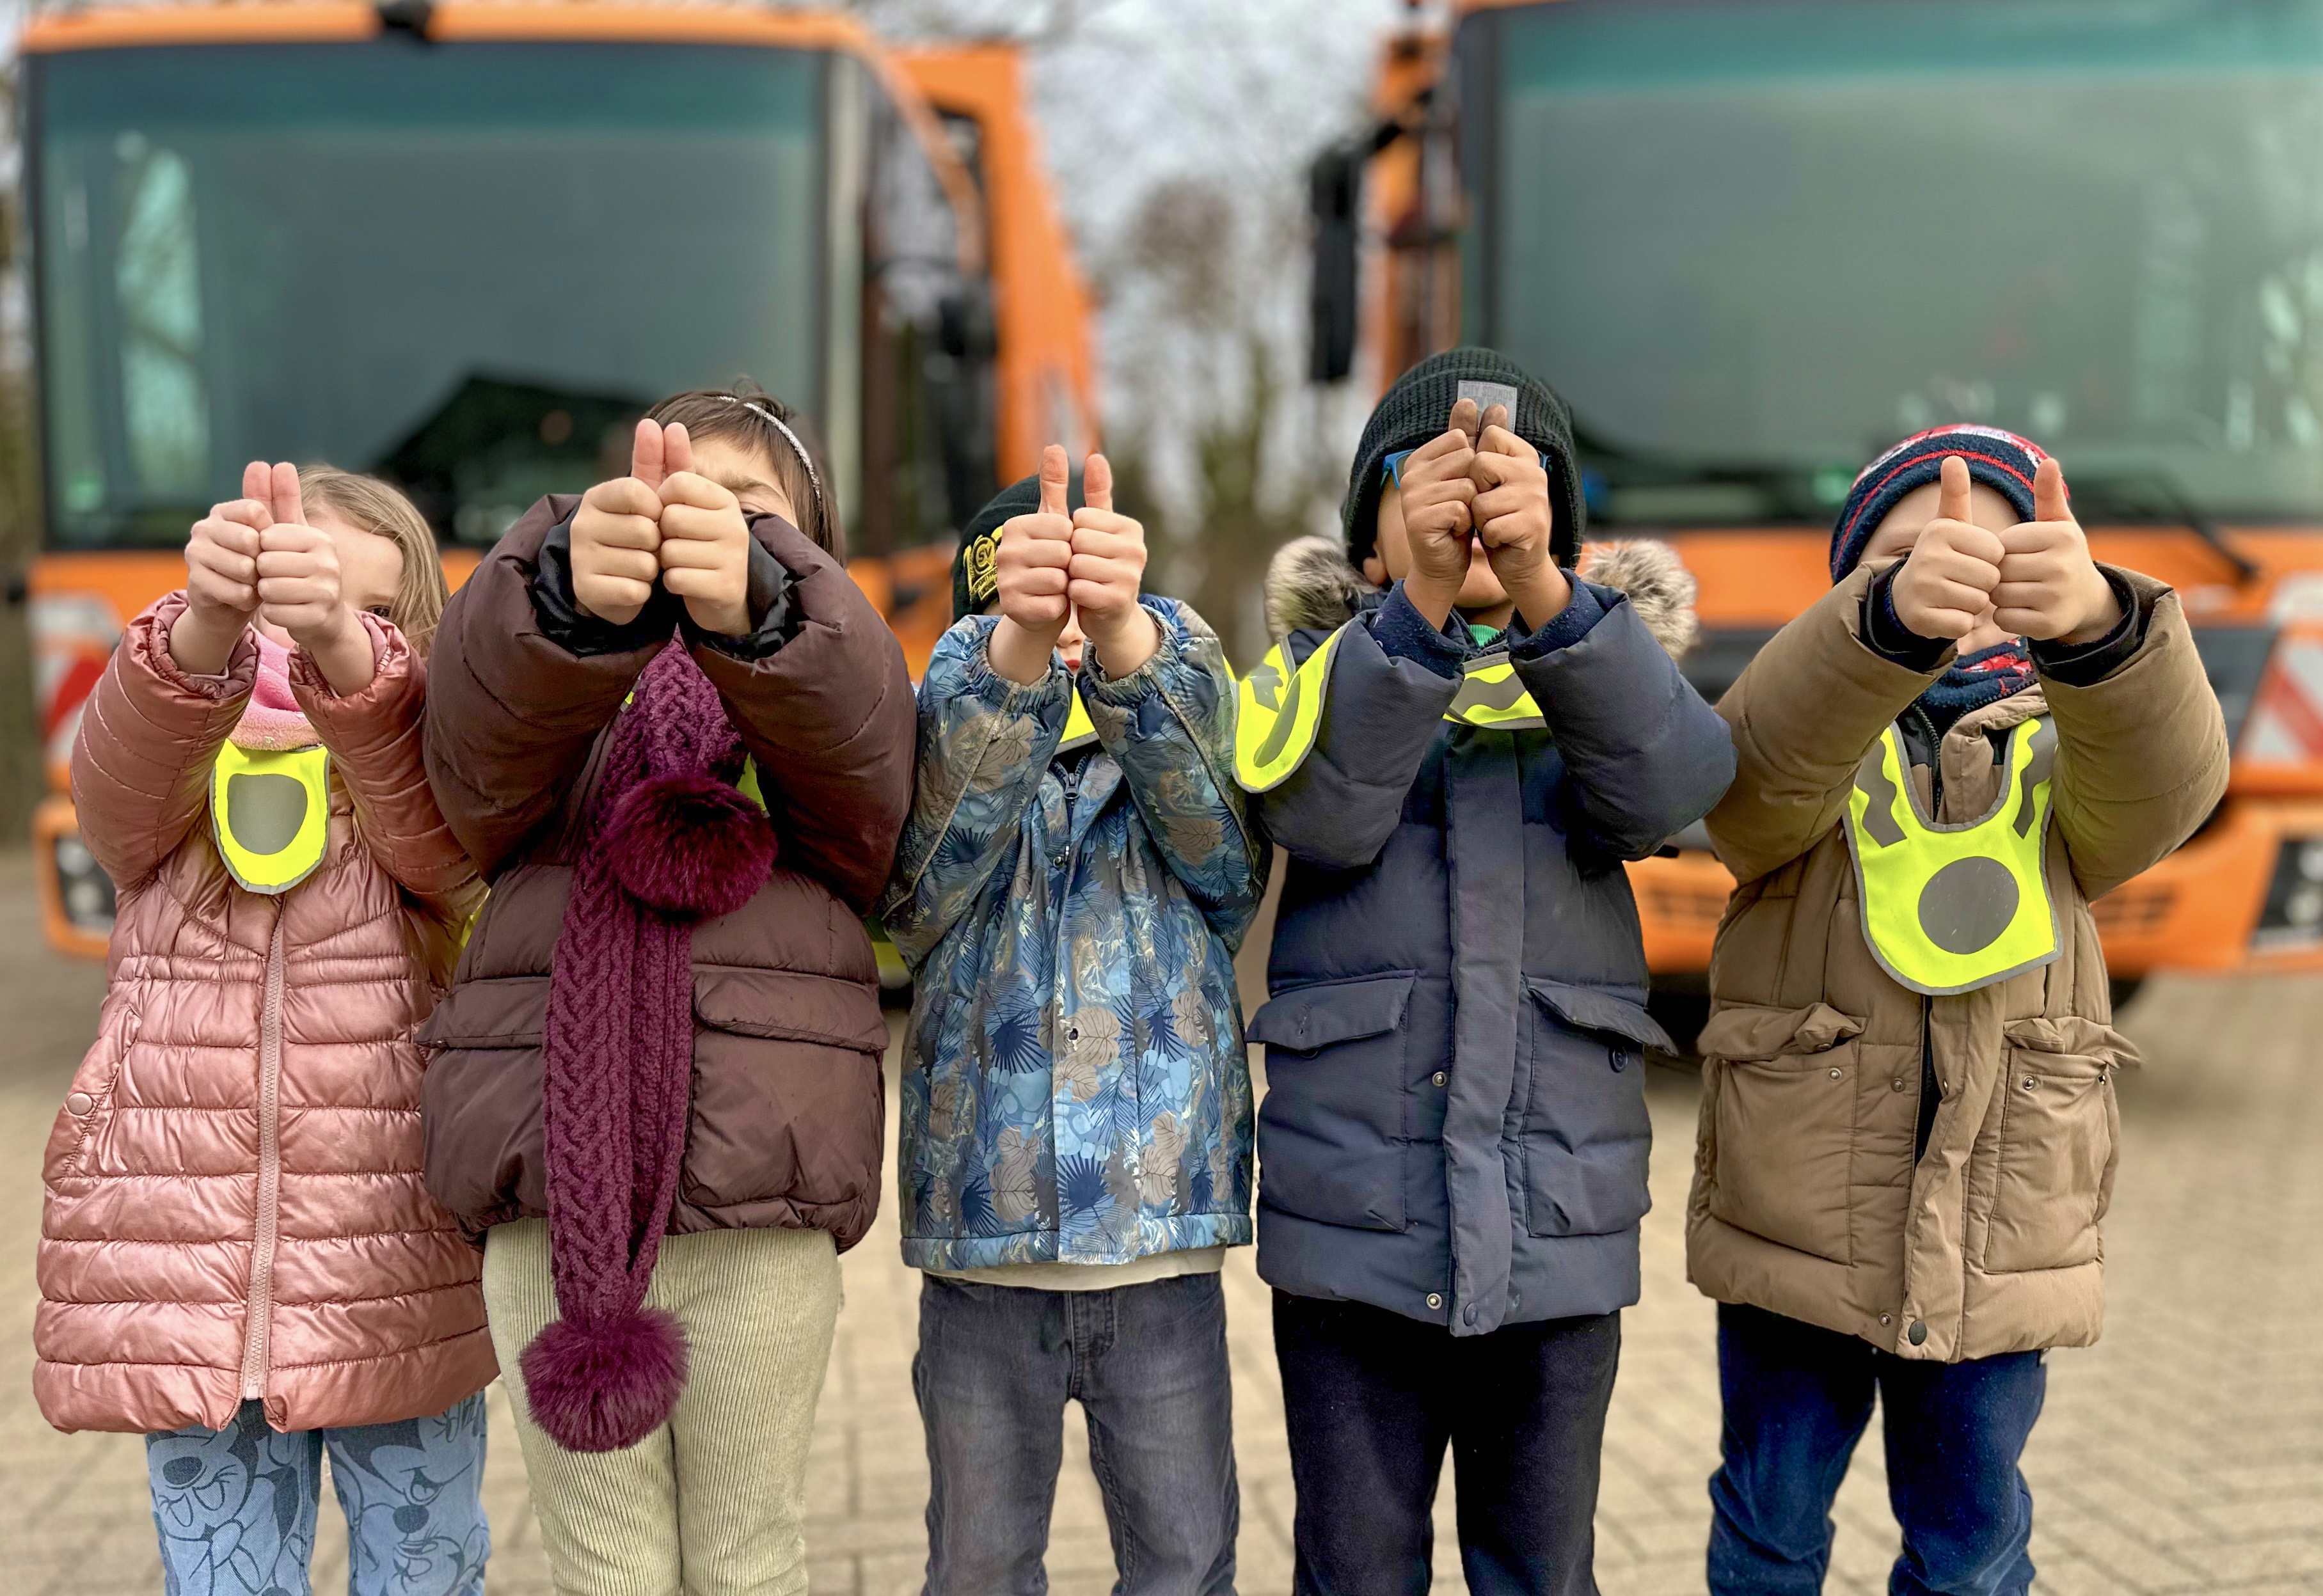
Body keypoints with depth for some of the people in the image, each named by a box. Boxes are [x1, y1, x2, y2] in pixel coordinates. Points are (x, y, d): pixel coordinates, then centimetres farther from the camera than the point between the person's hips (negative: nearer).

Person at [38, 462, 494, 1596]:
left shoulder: (428, 813, 3)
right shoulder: (162, 813, 6)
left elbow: (416, 790, -21)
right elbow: (122, 754, -17)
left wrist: (346, 649, -42)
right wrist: (207, 623, -40)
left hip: (398, 1307, -1)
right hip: (187, 1297, 1)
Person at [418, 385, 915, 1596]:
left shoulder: (825, 678, 11)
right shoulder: (540, 679, 12)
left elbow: (854, 722, -15)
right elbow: (484, 732, -13)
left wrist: (753, 600, -38)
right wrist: (579, 589, -36)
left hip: (760, 1203, -1)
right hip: (550, 1195, 1)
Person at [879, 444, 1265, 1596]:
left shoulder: (1199, 818, 5)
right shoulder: (935, 825, 3)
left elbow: (1193, 754, -19)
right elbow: (953, 792, -21)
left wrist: (1123, 631, -41)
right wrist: (1015, 640, -43)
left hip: (1163, 1262, 0)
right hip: (982, 1259, 0)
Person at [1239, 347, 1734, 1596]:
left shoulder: (1601, 664, 7)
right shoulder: (1325, 663, 4)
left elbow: (1666, 786, -17)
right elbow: (1322, 811, -18)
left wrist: (1541, 587, -33)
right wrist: (1421, 600, -33)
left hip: (1560, 1231, 1)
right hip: (1354, 1224, -1)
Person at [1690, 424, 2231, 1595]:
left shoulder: (2062, 759, 3)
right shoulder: (1817, 747, -1)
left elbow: (2166, 778, -20)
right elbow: (1763, 758, -27)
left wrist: (2096, 619, -44)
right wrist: (1892, 615, -48)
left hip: (1998, 1251, 1)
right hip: (1795, 1231, -1)